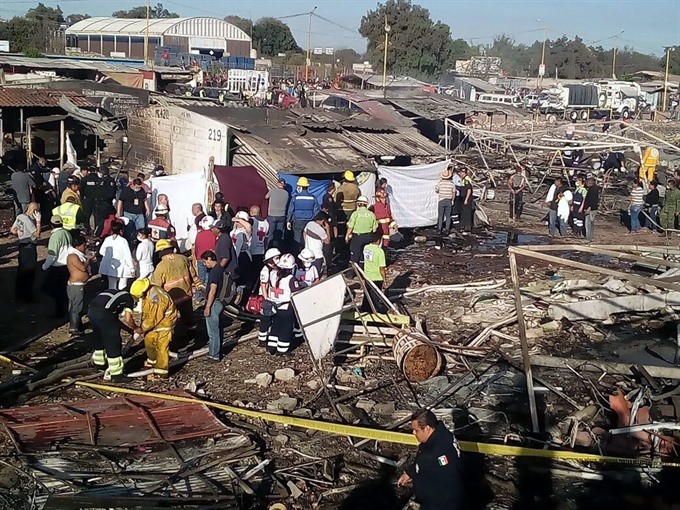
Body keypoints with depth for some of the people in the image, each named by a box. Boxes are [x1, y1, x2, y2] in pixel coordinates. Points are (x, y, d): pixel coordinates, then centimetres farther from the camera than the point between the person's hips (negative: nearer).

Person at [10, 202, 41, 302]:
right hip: (29, 247, -9)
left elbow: (12, 230, 10)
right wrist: (38, 220, -24)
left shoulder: (19, 217, 3)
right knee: (29, 271, 3)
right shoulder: (28, 220, -23)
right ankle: (27, 296, 11)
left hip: (22, 245, 9)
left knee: (21, 270, 20)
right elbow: (37, 234, -26)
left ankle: (19, 294, 32)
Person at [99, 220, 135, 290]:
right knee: (122, 289, 1)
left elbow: (101, 251, 8)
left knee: (111, 288, 14)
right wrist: (132, 268, -7)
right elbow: (128, 255, -14)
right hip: (121, 268, -5)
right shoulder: (123, 240, -14)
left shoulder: (107, 239, -1)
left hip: (111, 267, 5)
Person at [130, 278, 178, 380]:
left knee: (161, 347, -9)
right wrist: (142, 326, 2)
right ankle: (152, 363, 40)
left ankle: (161, 373, -5)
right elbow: (145, 311, 7)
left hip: (165, 320, -9)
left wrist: (142, 328, -17)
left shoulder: (156, 298, -34)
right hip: (154, 320, 9)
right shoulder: (146, 293, -5)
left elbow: (154, 318, -27)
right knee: (149, 340, 19)